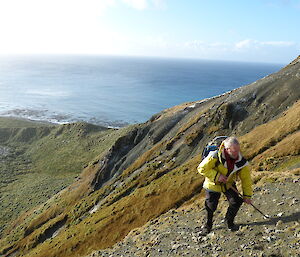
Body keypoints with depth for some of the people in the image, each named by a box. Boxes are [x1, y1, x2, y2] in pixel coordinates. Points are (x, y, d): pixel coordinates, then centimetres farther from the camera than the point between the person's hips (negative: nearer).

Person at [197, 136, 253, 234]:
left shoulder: (241, 162, -20)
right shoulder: (215, 156, -32)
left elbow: (246, 179, -9)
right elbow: (202, 168, -25)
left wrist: (247, 195, -10)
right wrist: (217, 176, -32)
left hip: (229, 184, 3)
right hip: (213, 184, -3)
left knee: (236, 202, -10)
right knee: (211, 206, -3)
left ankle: (229, 221, 20)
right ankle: (208, 224, 28)